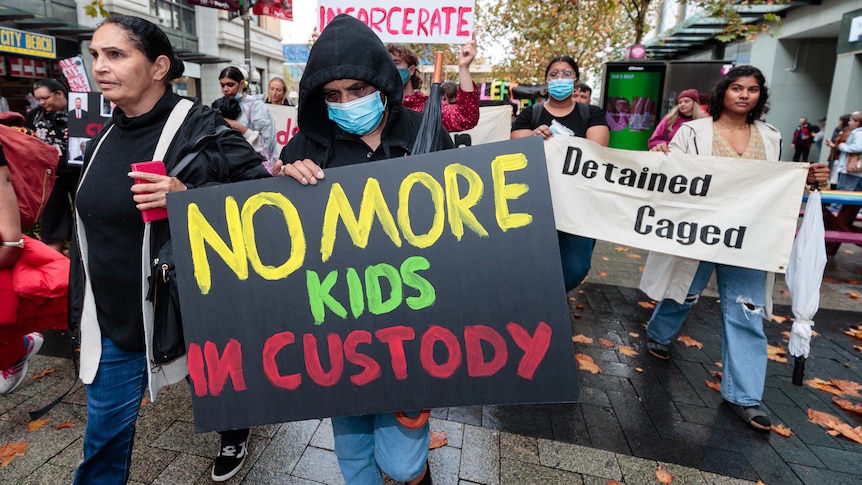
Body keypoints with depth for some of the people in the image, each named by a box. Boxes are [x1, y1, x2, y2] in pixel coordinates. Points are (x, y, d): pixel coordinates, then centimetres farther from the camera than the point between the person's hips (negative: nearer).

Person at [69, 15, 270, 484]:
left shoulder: (200, 129, -15)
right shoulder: (105, 139, 6)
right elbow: (90, 231, 14)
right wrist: (80, 313, 18)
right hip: (113, 322, 5)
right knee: (103, 441, 15)